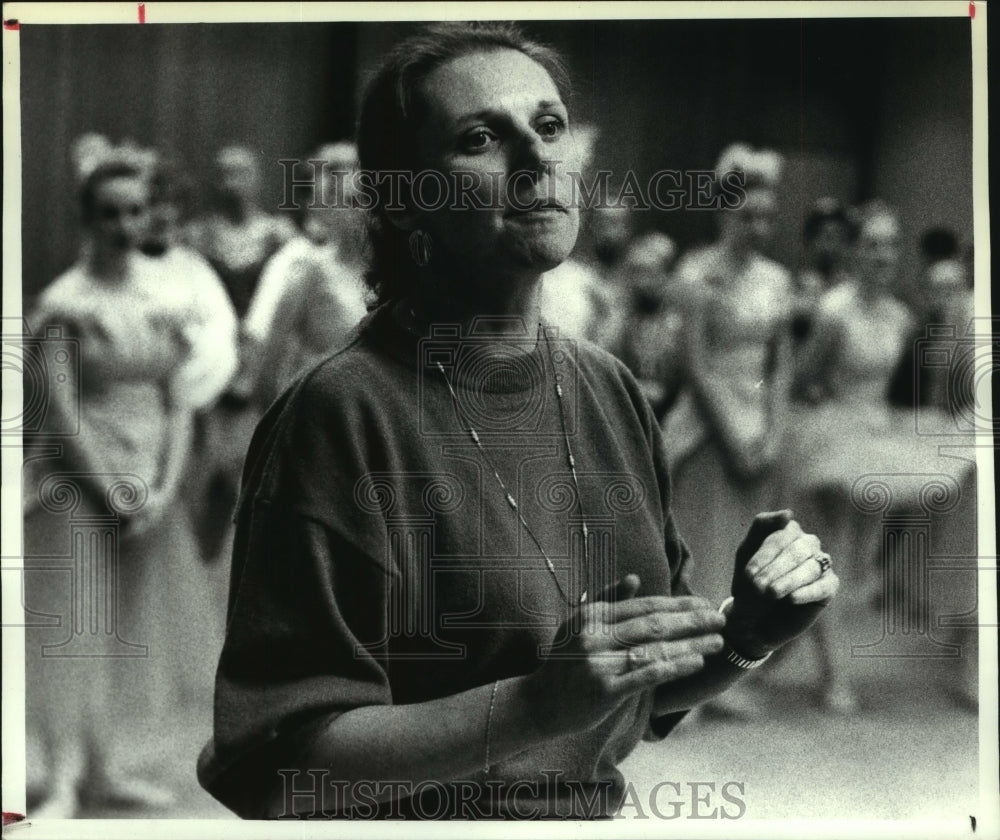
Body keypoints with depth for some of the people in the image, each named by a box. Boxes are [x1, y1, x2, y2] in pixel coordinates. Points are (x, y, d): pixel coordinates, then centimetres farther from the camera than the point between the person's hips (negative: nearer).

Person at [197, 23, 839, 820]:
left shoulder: (608, 390, -4)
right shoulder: (339, 416, -20)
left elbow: (653, 695, 6)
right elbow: (280, 763, -21)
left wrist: (747, 634, -12)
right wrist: (536, 704, -30)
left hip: (599, 805, 5)